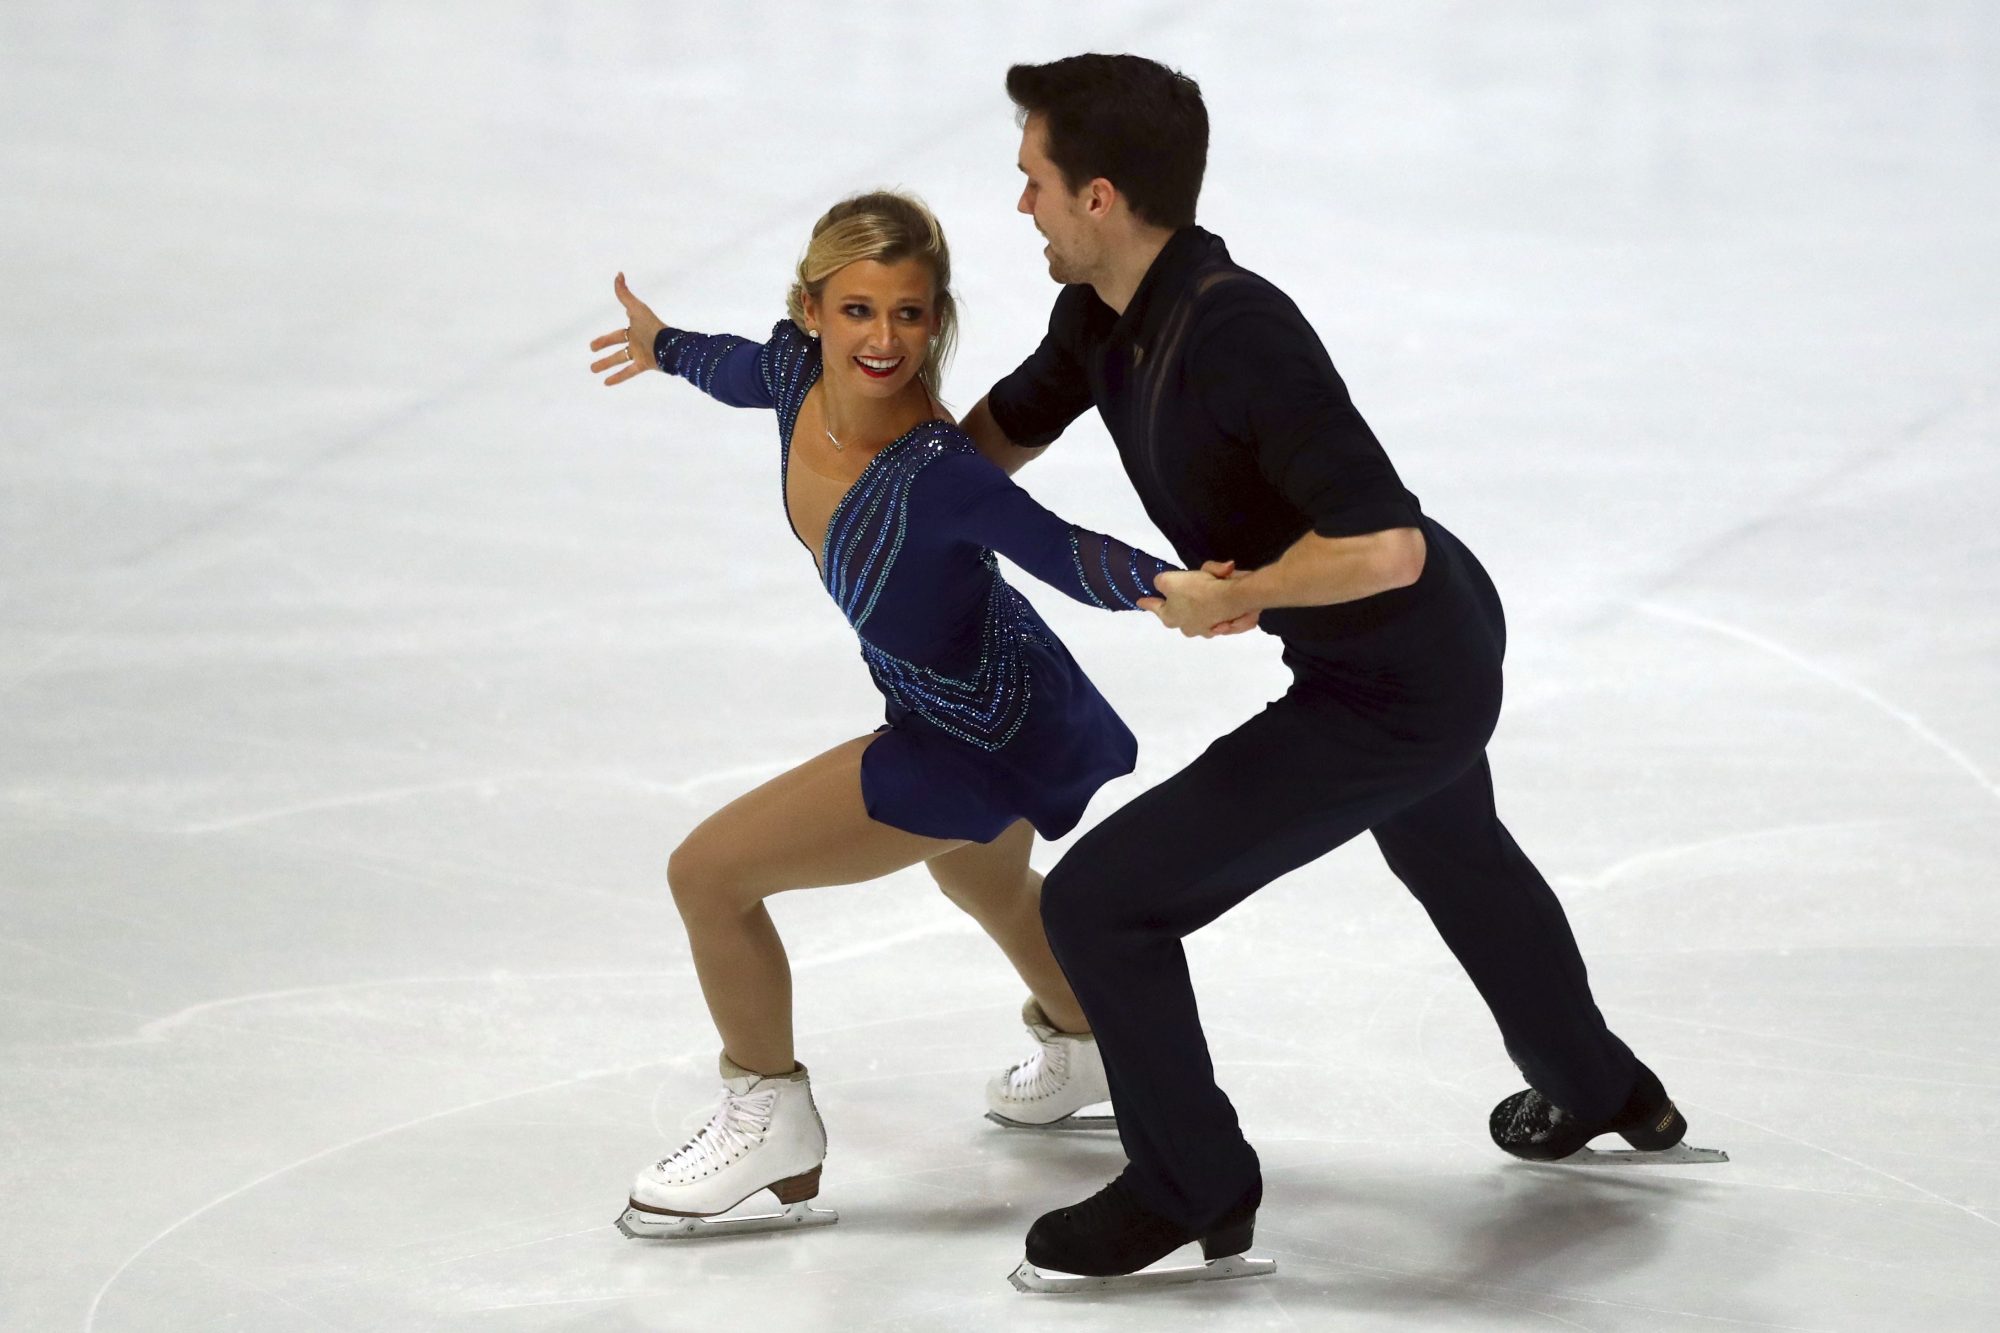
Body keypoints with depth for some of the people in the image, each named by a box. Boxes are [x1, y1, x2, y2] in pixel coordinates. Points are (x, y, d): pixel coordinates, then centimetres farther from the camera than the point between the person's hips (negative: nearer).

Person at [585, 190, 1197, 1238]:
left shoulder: (937, 473, -39)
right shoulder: (799, 369, -17)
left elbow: (1064, 556, -33)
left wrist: (1168, 586, -54)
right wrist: (666, 348, 28)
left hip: (975, 740, -8)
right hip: (983, 704, 8)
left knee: (708, 872, -4)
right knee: (978, 877, 37)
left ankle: (770, 1119, 18)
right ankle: (1090, 1044, 66)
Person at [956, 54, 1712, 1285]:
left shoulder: (1237, 338, -34)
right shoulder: (1105, 313, -6)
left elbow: (1383, 547, -39)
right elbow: (1007, 430, 14)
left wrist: (1224, 596, -26)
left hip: (1398, 697, -10)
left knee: (1099, 902, -7)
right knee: (1448, 850, 38)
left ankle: (1191, 1187, 12)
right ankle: (1602, 1091, 60)